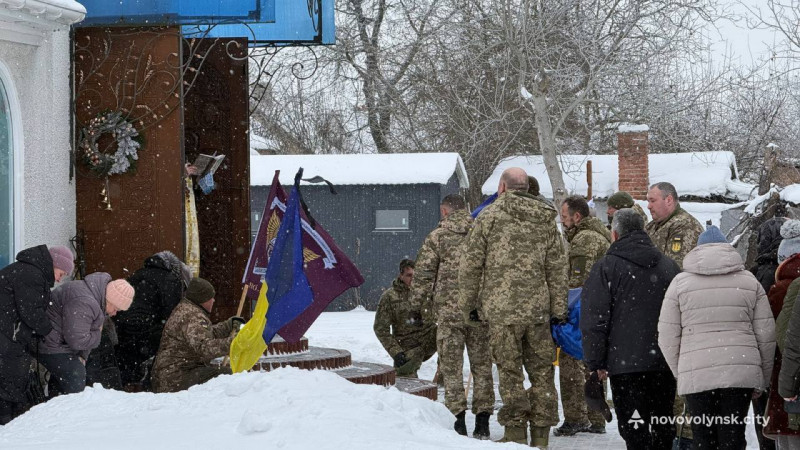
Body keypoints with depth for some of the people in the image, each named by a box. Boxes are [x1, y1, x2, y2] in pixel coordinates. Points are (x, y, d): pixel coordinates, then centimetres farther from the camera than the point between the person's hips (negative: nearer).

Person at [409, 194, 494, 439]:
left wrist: (418, 306, 8)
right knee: (482, 365, 9)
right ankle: (482, 421, 8)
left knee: (451, 366, 4)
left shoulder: (437, 237, -1)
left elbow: (422, 275, -2)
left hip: (449, 310, -3)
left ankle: (458, 419, -3)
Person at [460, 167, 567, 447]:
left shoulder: (489, 216, -2)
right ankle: (540, 435, 13)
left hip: (501, 308, -3)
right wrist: (559, 310, 14)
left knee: (510, 370, 3)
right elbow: (557, 270, 10)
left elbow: (470, 265, -2)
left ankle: (515, 432, 3)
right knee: (541, 371, 10)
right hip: (538, 308, 4)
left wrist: (469, 305, 7)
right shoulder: (546, 221, 10)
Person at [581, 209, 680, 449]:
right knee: (663, 427, 13)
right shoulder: (668, 265, 12)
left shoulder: (606, 267, -4)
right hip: (664, 363, 5)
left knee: (634, 429, -4)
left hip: (625, 364, -5)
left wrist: (596, 362, 0)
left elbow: (594, 319, -7)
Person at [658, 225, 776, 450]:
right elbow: (766, 333, 7)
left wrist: (680, 372, 16)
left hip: (696, 376, -1)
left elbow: (667, 336, 3)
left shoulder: (680, 282, 4)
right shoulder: (749, 281, 8)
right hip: (741, 372, 1)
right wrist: (762, 380, 16)